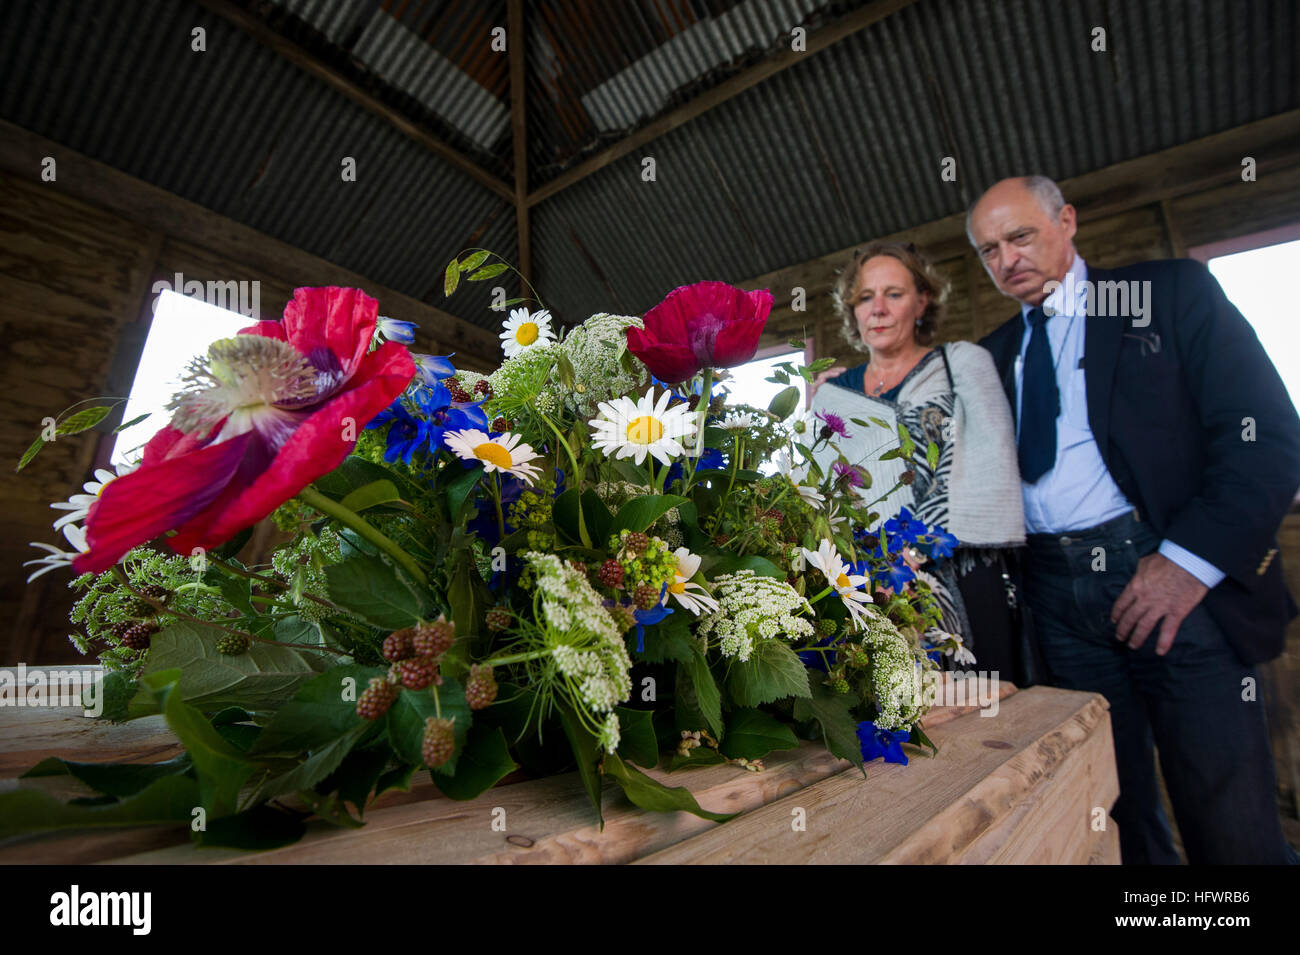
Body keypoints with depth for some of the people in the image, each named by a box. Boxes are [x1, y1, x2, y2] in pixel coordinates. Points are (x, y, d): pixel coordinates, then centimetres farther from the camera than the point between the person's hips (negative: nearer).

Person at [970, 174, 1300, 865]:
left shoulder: (1172, 292, 5)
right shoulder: (995, 353, 15)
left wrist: (1191, 558, -14)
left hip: (1169, 574, -2)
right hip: (1056, 595, 3)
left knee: (1230, 823, 3)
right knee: (1113, 813, 12)